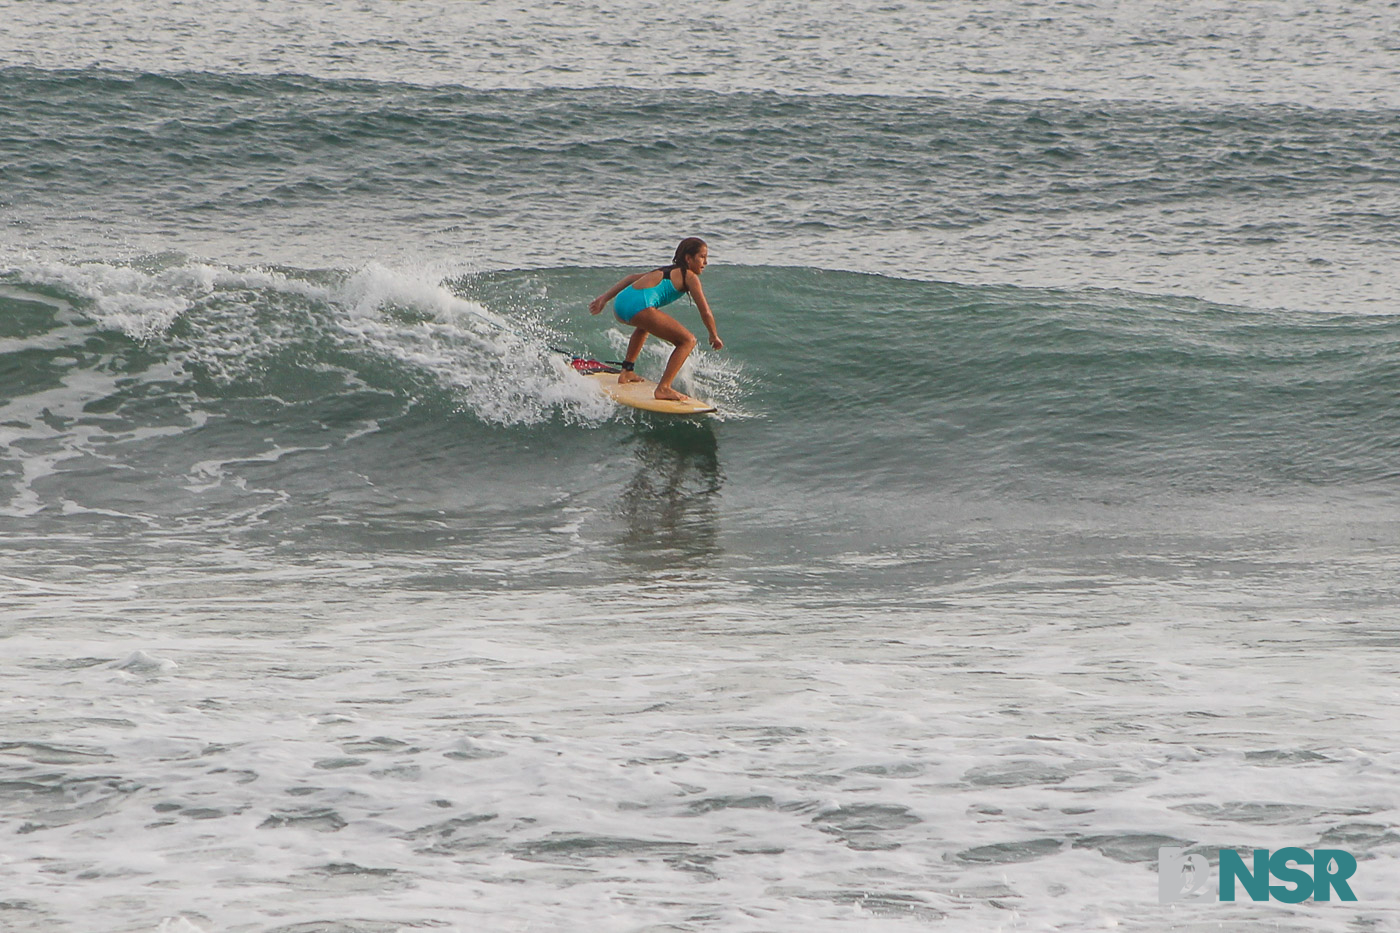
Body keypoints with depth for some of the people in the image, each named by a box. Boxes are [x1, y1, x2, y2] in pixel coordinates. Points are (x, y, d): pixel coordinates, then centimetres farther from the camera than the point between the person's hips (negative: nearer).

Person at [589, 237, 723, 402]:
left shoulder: (667, 270, 31)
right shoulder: (689, 276, 9)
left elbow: (632, 278, 31)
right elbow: (705, 312, 8)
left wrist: (604, 298, 32)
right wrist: (714, 336, 24)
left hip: (620, 302, 9)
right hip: (639, 306, -9)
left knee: (645, 325, 44)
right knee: (688, 341, 0)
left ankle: (626, 372, 41)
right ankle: (663, 388, -10)